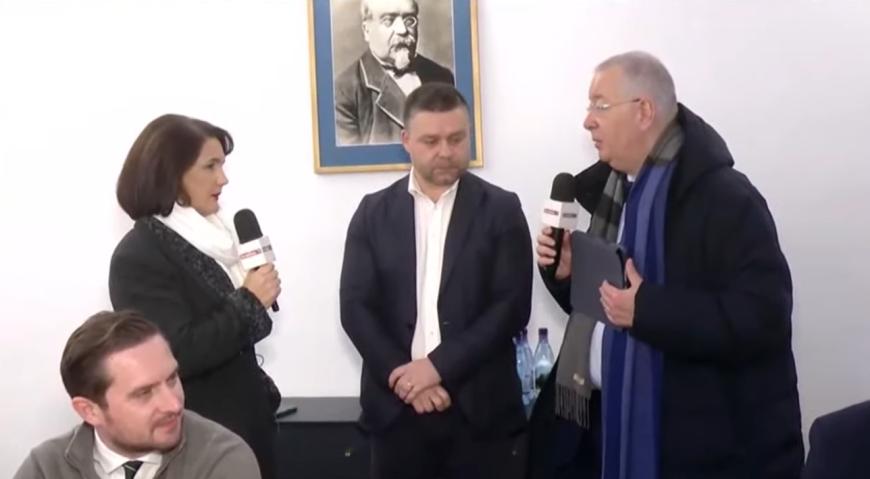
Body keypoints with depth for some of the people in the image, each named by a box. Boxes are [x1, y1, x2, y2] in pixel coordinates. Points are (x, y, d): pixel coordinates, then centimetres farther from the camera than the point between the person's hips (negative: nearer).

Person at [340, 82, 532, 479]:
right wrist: (402, 374, -11)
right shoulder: (374, 212, 7)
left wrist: (439, 366, -14)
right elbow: (355, 307, 1)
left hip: (478, 406, -1)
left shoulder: (501, 209, 2)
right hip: (397, 404, 1)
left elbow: (512, 305, -6)